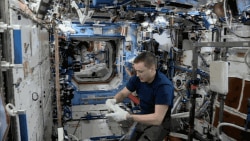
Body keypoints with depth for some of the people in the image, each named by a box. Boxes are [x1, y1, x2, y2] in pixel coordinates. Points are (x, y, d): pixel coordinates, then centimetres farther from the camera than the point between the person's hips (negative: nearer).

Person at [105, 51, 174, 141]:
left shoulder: (164, 86, -29)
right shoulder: (137, 78, -11)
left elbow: (157, 118, -32)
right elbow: (123, 93, 4)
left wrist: (128, 116, -38)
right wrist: (114, 100, -20)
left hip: (160, 123, -5)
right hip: (145, 117, 6)